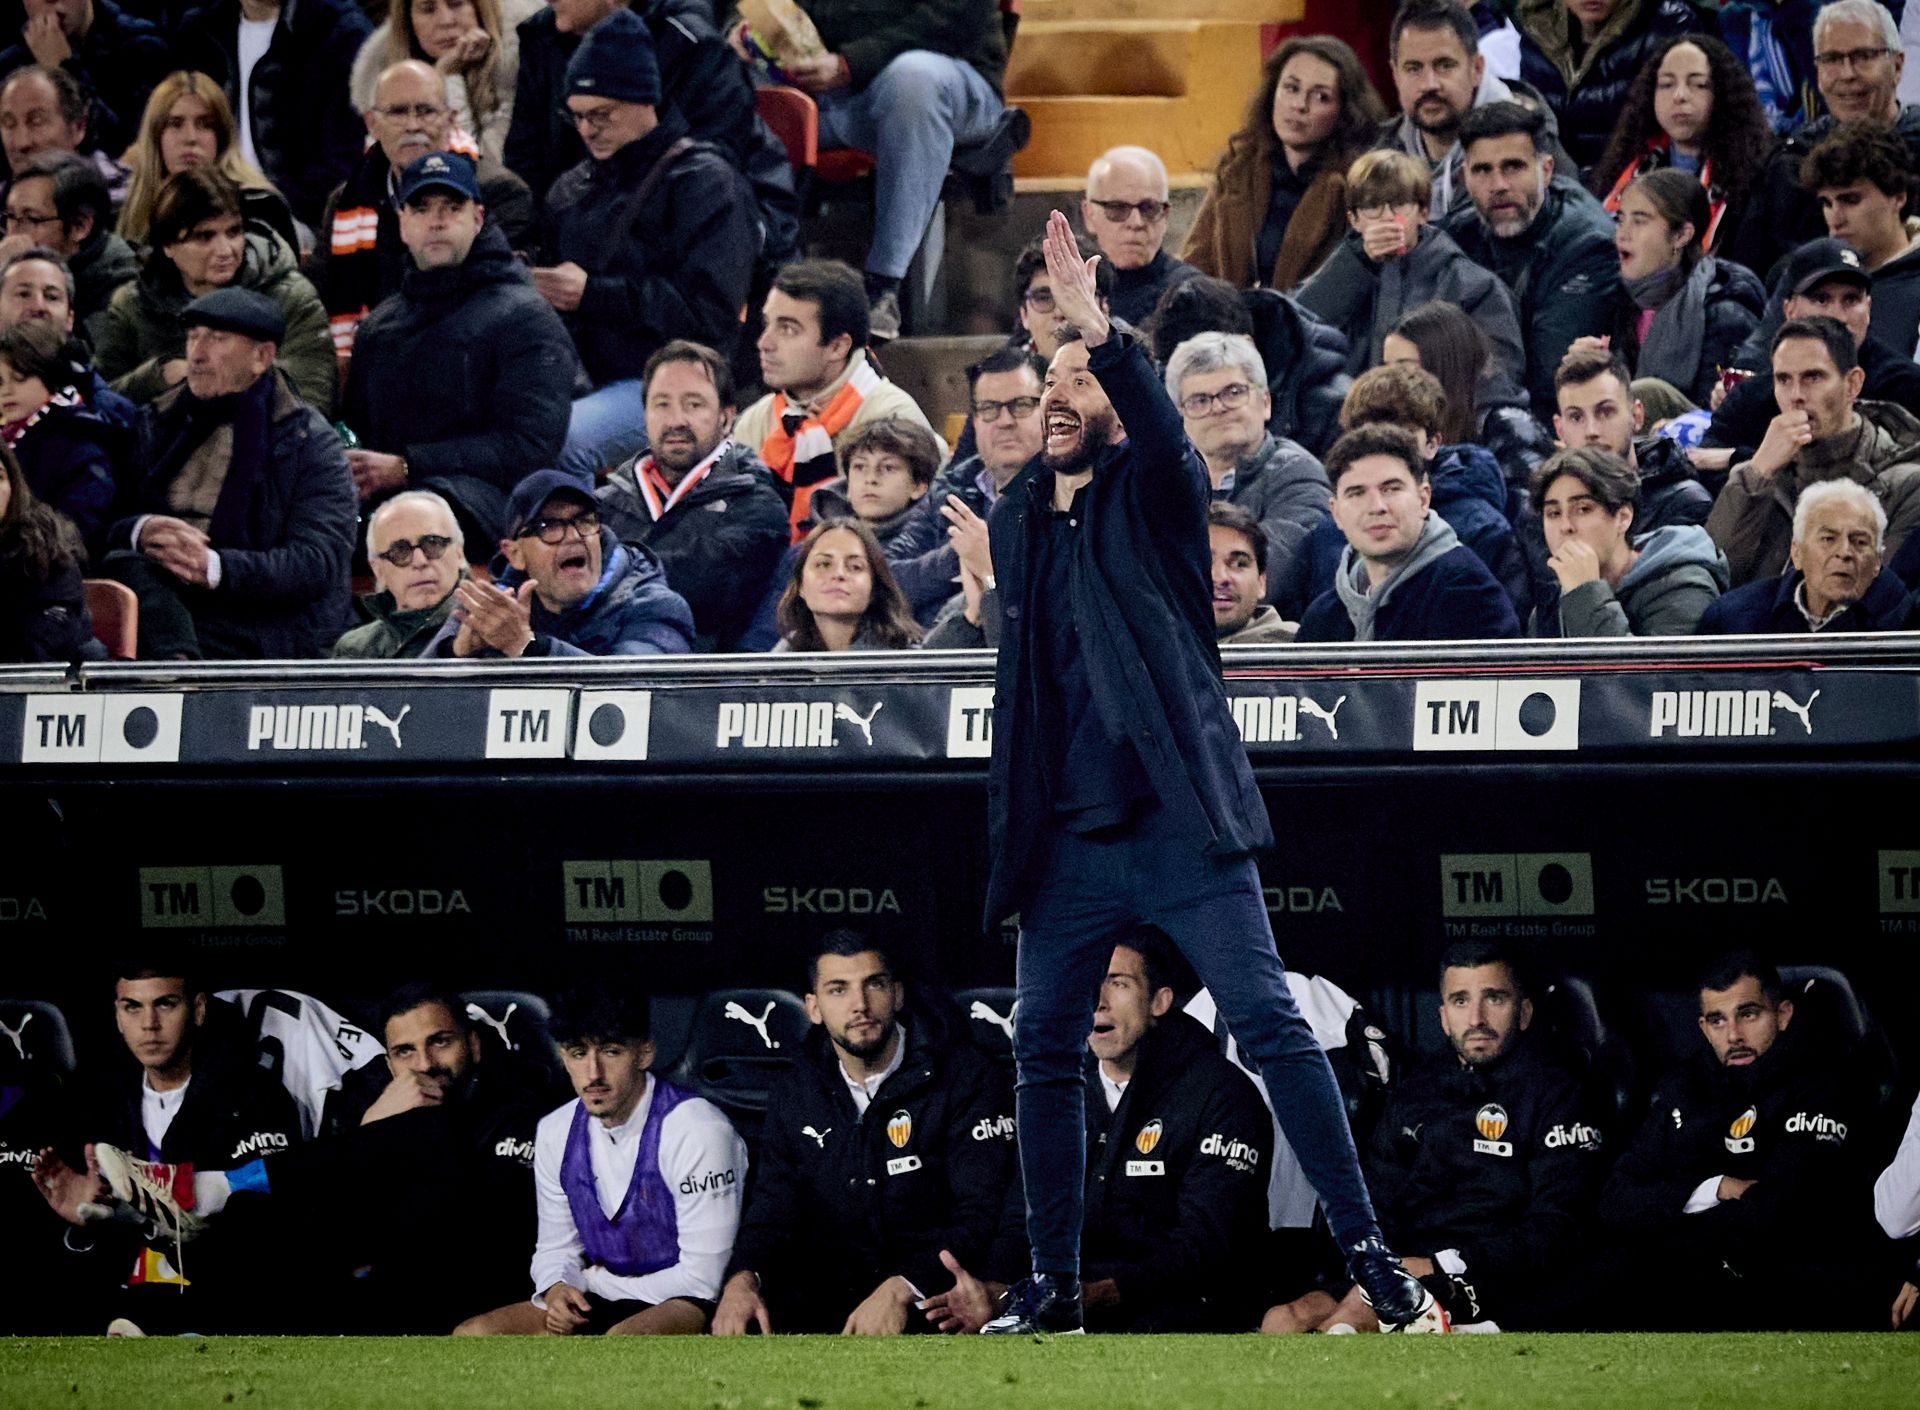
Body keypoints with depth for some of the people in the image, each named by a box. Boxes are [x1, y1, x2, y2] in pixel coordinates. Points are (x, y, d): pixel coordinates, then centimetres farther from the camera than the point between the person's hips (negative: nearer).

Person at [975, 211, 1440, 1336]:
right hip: (1068, 838, 5)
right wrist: (1010, 833, 16)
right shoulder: (1017, 524, 15)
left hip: (1179, 821, -5)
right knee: (1044, 1051, 4)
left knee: (1270, 1023, -10)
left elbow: (1163, 432, -23)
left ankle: (1368, 1251, -9)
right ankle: (1054, 1285, 14)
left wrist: (1099, 331, -37)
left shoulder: (1152, 495, 1)